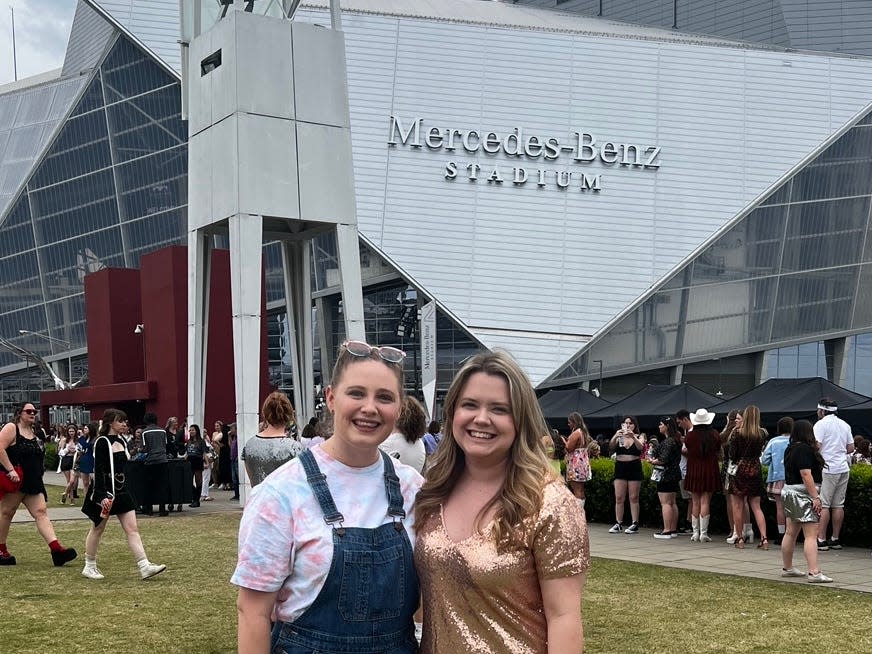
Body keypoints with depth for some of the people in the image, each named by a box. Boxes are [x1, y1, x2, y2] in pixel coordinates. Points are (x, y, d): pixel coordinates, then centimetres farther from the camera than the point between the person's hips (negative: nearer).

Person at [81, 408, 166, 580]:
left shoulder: (121, 441, 10)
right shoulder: (102, 442, -13)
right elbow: (98, 471, -19)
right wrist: (103, 496, -26)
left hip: (121, 490, 7)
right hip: (104, 490, -7)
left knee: (132, 529, -2)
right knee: (97, 529, 7)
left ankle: (144, 566, -8)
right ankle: (89, 567, 21)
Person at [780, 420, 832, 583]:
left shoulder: (790, 449, 12)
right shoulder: (805, 449, -16)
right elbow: (806, 475, -22)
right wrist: (816, 497, -21)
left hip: (789, 491, 10)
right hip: (802, 495, -10)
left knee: (791, 532, 15)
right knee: (811, 535, -12)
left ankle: (787, 568, 22)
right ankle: (814, 573, -17)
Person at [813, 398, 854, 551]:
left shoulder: (821, 424, -6)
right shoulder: (845, 425, 15)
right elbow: (851, 448, 17)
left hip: (827, 469, -7)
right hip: (843, 468, 7)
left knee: (823, 505, -7)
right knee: (838, 505, 9)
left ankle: (821, 540, -10)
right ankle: (836, 539, 13)